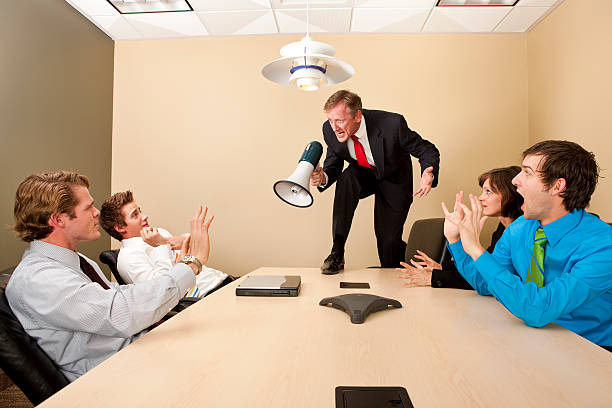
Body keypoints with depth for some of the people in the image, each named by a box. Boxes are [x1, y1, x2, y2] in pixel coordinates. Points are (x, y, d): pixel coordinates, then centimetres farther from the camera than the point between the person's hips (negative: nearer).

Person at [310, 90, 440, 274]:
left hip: (393, 180, -2)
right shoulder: (330, 130, -22)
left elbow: (428, 151, -20)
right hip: (362, 176, 2)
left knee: (388, 240, -4)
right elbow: (333, 167, -9)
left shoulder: (392, 124, -33)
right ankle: (337, 253, -25)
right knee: (347, 177, -33)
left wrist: (429, 175, -42)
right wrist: (323, 178, -34)